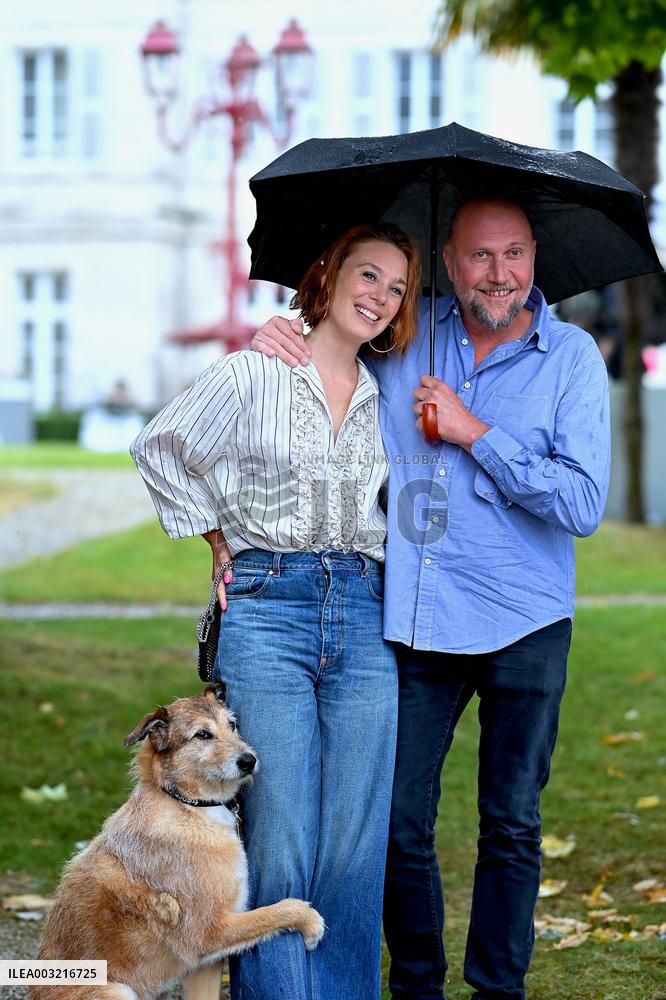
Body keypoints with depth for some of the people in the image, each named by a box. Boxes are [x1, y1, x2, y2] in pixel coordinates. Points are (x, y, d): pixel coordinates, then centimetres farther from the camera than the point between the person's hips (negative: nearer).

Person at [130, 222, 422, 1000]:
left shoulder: (390, 400, 14)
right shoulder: (251, 375, 3)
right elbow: (160, 450, 12)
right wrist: (222, 545, 12)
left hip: (364, 616, 3)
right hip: (266, 608, -3)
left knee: (356, 839, 0)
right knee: (279, 836, -6)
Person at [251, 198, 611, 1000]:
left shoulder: (571, 356, -5)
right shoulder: (405, 336, 2)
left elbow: (583, 504, -14)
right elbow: (332, 328, 19)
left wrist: (475, 432, -16)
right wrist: (273, 337, -4)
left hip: (523, 629, -2)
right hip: (416, 621, 2)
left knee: (511, 827, 9)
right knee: (398, 824, 5)